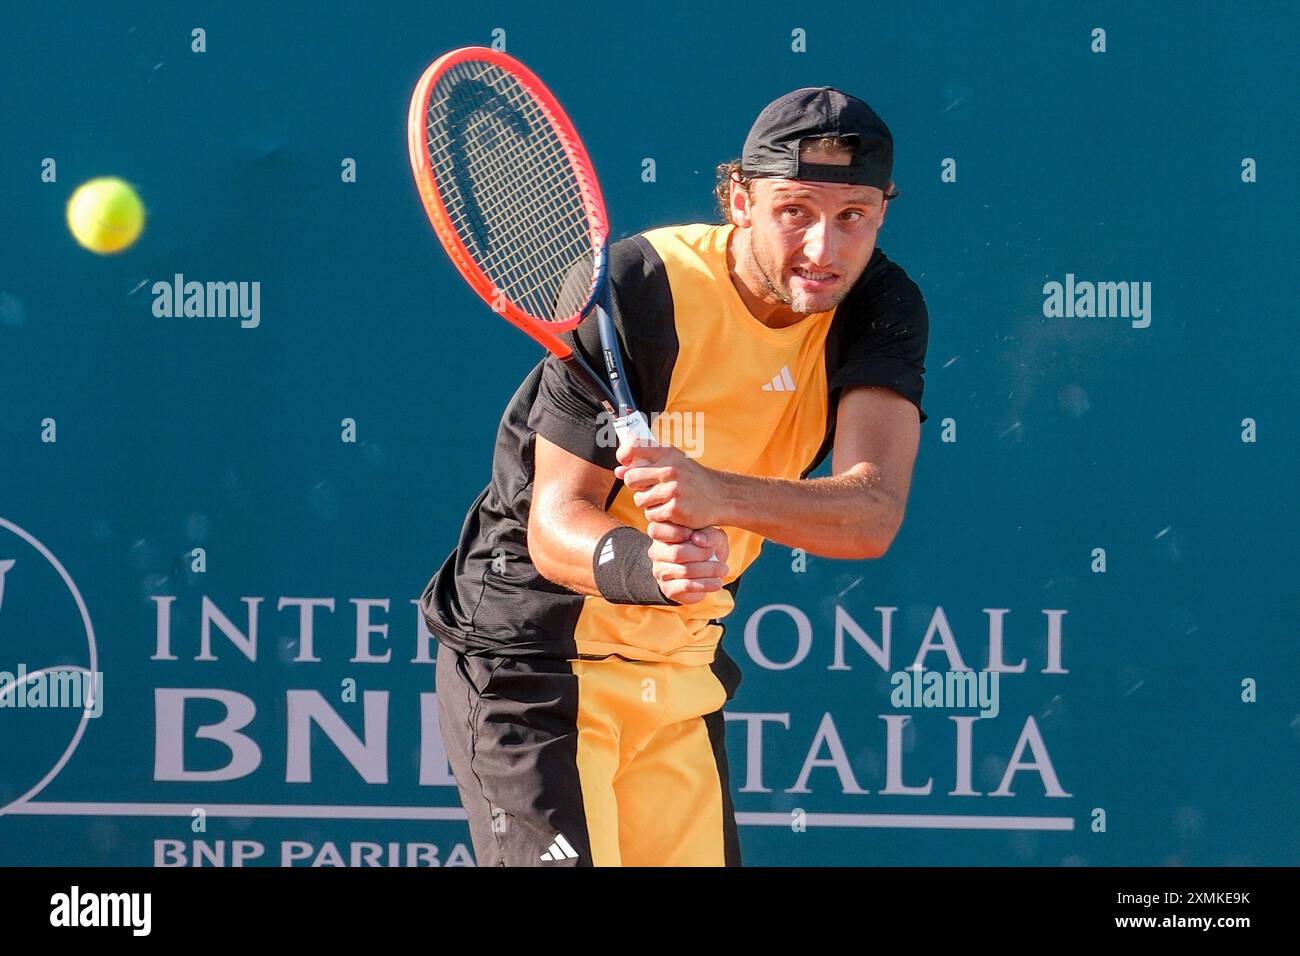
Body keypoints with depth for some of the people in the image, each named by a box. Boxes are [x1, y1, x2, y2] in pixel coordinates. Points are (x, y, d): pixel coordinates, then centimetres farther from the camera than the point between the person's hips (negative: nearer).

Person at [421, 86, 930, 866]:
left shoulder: (882, 310, -8)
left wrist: (718, 495, -44)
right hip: (529, 652, -5)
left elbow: (873, 514, -24)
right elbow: (556, 524, -22)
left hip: (682, 673, 5)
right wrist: (649, 566, -46)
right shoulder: (634, 293, -21)